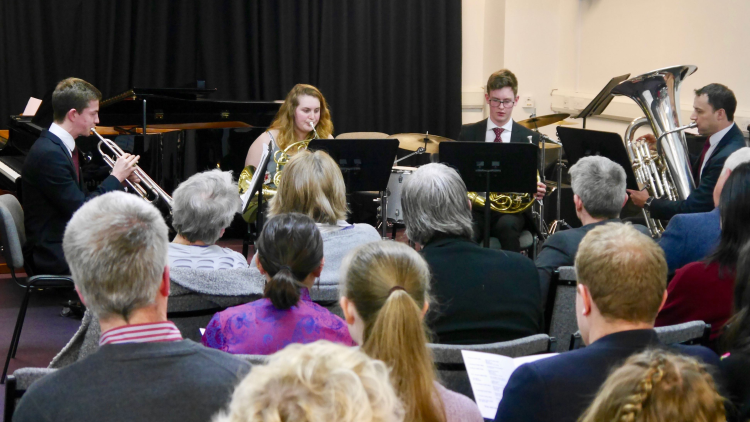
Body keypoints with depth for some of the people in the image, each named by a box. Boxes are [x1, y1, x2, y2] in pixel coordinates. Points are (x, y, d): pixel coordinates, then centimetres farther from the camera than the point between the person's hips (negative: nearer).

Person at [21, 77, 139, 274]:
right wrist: (116, 177, -11)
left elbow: (83, 198, 12)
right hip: (56, 254, -10)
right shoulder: (48, 154, -21)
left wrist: (120, 180, -1)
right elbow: (81, 211, -21)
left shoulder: (62, 146, 10)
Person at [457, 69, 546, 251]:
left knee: (507, 225, -34)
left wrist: (537, 190, -17)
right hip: (476, 208, 0)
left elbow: (534, 179, 8)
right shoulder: (468, 133, 11)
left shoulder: (529, 138, 8)